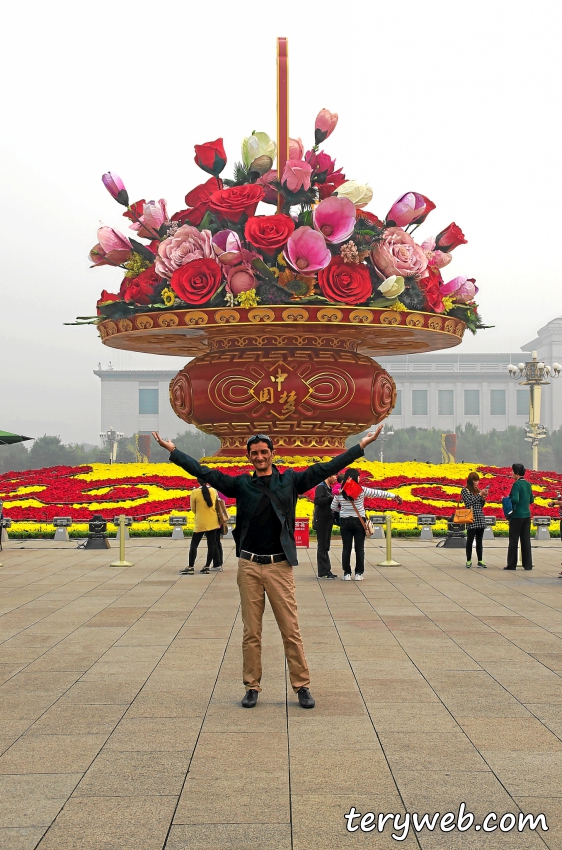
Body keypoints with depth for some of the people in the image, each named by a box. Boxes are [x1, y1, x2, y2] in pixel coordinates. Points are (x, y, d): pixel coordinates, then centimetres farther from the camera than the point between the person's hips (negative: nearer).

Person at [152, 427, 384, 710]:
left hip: (280, 566, -1)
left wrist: (361, 446, 2)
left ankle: (302, 686, 11)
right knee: (251, 632, 8)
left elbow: (325, 469, 4)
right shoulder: (241, 484, 6)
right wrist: (172, 450, 4)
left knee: (291, 630, 1)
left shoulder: (290, 480, 4)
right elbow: (204, 472, 6)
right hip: (249, 566, 1)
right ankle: (252, 686, 18)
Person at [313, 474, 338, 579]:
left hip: (328, 521, 9)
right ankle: (323, 572, -3)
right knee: (322, 547, -5)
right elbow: (317, 501, -27)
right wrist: (331, 497, -28)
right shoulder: (321, 487, -13)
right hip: (321, 522, -9)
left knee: (325, 547, 13)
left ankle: (327, 570, 18)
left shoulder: (329, 488, 15)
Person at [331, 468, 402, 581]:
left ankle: (347, 573, 6)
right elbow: (379, 493, -3)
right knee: (359, 548, 6)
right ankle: (359, 573, 7)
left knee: (346, 548, 6)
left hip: (345, 522, 2)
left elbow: (333, 507, 5)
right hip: (359, 522, -2)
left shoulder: (339, 492, -2)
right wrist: (394, 496, 5)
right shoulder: (362, 490, -8)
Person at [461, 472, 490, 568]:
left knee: (479, 541, 7)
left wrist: (483, 498, -1)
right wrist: (479, 495, -11)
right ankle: (469, 561, 6)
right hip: (471, 518, -5)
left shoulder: (478, 490, 14)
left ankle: (480, 561, 10)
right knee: (470, 540, -2)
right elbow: (469, 502, -12)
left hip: (480, 519, 5)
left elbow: (481, 506, 16)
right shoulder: (465, 490, -1)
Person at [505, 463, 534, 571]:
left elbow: (515, 500, -24)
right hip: (527, 515, 7)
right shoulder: (528, 484, 9)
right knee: (526, 540, 8)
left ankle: (512, 565, 5)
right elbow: (531, 500, 16)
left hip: (517, 516, -7)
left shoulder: (517, 484, -15)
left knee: (513, 540, 1)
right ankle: (528, 564, 9)